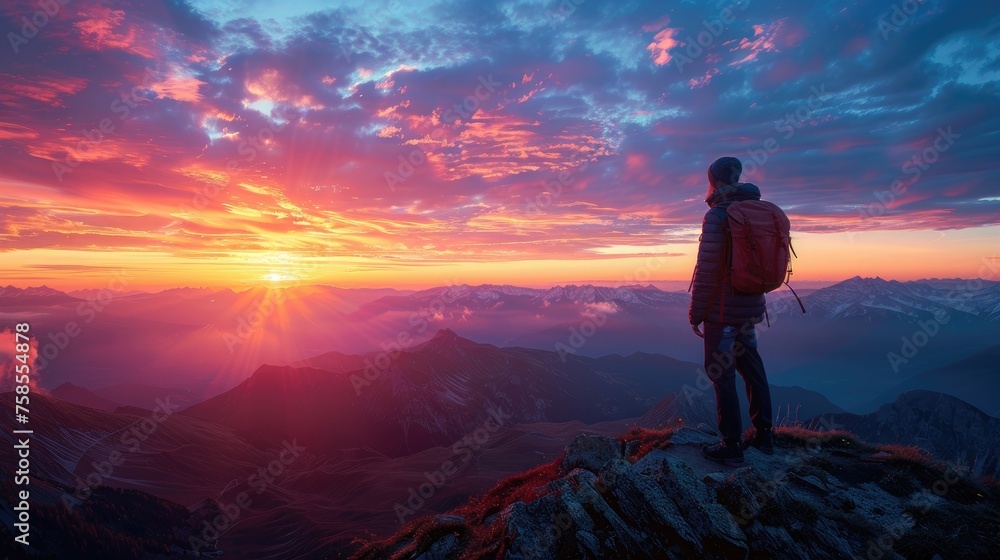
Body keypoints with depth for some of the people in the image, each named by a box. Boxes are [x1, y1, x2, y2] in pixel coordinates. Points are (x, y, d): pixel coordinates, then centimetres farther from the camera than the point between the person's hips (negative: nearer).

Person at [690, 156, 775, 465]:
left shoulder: (717, 216, -15)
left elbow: (707, 268, -19)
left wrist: (696, 312, -12)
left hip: (723, 310, -8)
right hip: (751, 308, 8)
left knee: (721, 373, 0)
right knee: (752, 368, 17)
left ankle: (731, 445, 7)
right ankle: (764, 436, 27)